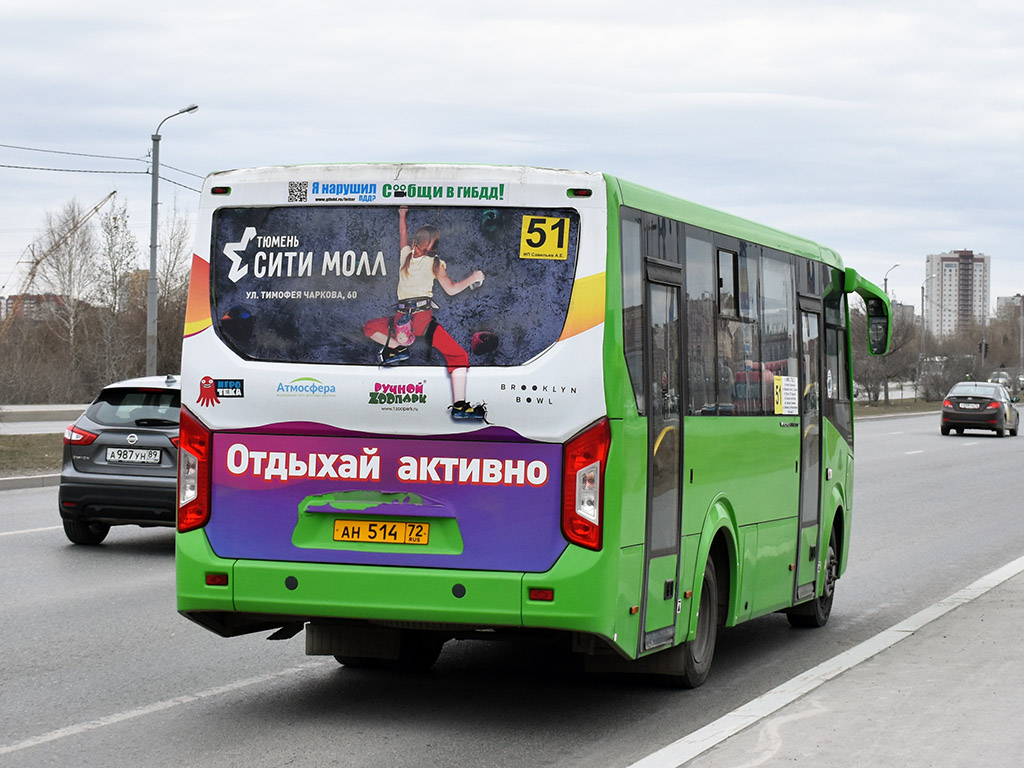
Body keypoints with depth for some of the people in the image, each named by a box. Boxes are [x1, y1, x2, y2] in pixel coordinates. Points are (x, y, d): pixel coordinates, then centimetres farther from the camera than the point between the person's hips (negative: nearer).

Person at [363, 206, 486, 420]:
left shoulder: (406, 255, 12)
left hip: (401, 320, 3)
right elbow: (451, 289, -1)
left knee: (370, 327, 32)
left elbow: (403, 233, 32)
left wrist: (402, 214, 48)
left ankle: (396, 347, 4)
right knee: (459, 357, 0)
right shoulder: (434, 263, 1)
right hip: (424, 319, -3)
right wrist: (473, 278, 12)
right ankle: (459, 406, -13)